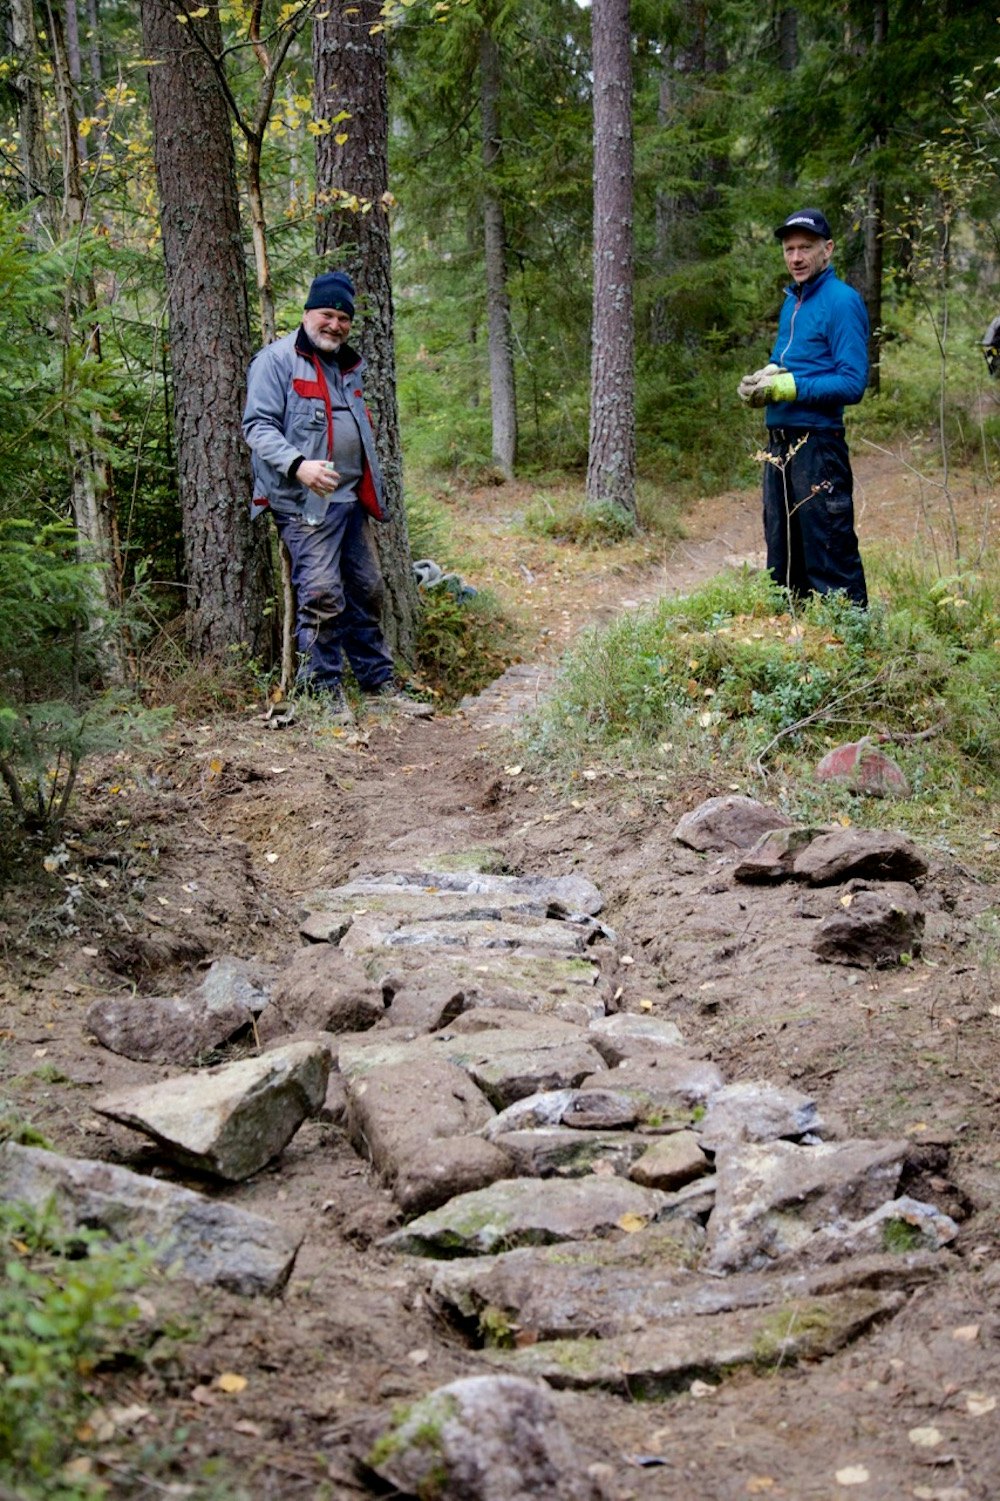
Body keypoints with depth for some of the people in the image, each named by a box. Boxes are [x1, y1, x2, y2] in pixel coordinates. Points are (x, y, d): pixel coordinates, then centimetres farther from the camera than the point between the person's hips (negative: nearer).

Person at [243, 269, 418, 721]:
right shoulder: (277, 360, -6)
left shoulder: (348, 366, 20)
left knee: (366, 590, 12)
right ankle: (325, 689, -2)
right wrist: (298, 464, -29)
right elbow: (258, 426, -14)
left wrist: (372, 490, 28)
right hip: (305, 501, -8)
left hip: (351, 498, 8)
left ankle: (379, 680, 21)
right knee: (322, 595, -10)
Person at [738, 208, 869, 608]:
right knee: (782, 558, 16)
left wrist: (789, 387, -20)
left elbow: (852, 383, -16)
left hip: (817, 449, -9)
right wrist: (763, 380, 3)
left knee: (829, 561, -6)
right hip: (779, 446, 9)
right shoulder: (791, 301, 15)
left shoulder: (841, 301, -10)